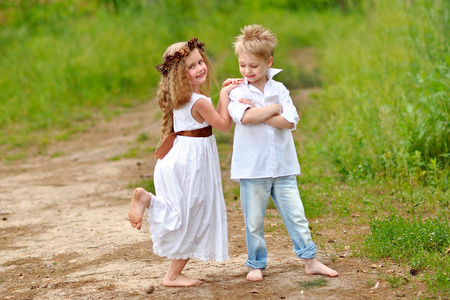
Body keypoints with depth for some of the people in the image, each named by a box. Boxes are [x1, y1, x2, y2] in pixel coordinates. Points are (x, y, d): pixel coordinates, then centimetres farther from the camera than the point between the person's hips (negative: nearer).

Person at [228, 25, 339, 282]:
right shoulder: (237, 93, -2)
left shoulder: (279, 89, 4)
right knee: (254, 221, 8)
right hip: (253, 167, -2)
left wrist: (258, 113, -14)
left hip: (282, 166, 2)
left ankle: (311, 260, 15)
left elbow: (290, 121, -11)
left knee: (296, 215, 6)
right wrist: (274, 109, -13)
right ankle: (256, 265, 22)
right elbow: (245, 117, -23)